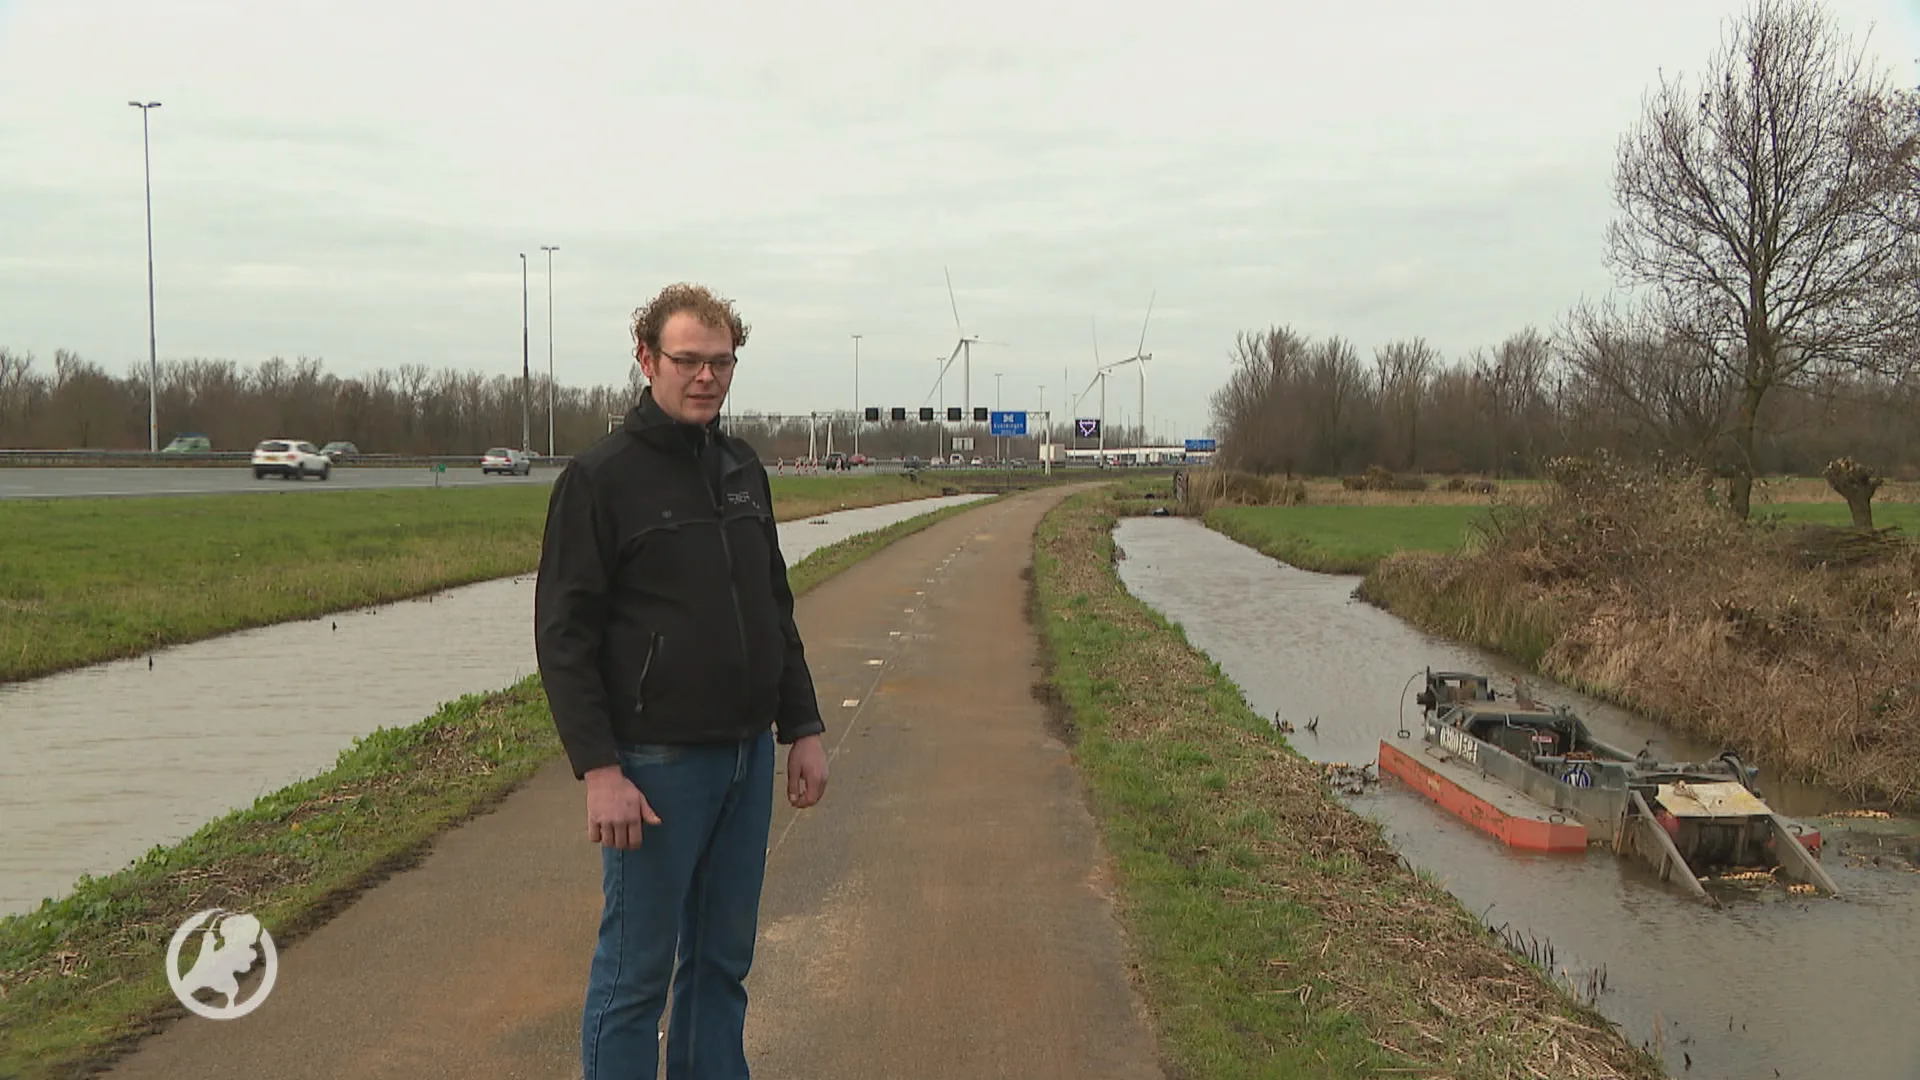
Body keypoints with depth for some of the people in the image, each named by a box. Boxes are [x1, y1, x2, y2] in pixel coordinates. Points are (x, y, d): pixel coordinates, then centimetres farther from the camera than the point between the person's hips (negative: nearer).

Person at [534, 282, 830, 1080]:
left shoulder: (743, 470, 11)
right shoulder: (600, 477, -9)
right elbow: (564, 635, -12)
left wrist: (802, 729, 12)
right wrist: (598, 770, -19)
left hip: (748, 758, 6)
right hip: (655, 765, -6)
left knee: (724, 960, 15)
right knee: (636, 971, 3)